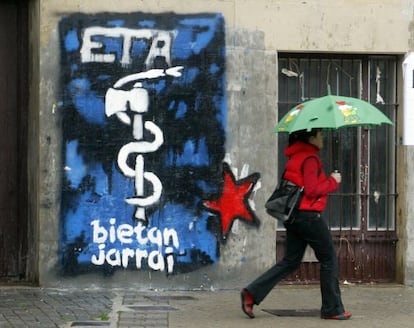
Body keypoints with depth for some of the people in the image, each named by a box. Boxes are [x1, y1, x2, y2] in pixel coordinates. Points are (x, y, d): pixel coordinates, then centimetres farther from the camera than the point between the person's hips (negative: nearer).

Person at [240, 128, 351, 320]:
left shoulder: (296, 156, 15)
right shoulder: (310, 158, -14)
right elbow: (312, 190, -20)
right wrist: (333, 182, -9)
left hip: (294, 216, 9)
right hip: (308, 215, -9)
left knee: (290, 261, 11)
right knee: (329, 260, 4)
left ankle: (252, 293, 1)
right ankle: (332, 309, 9)